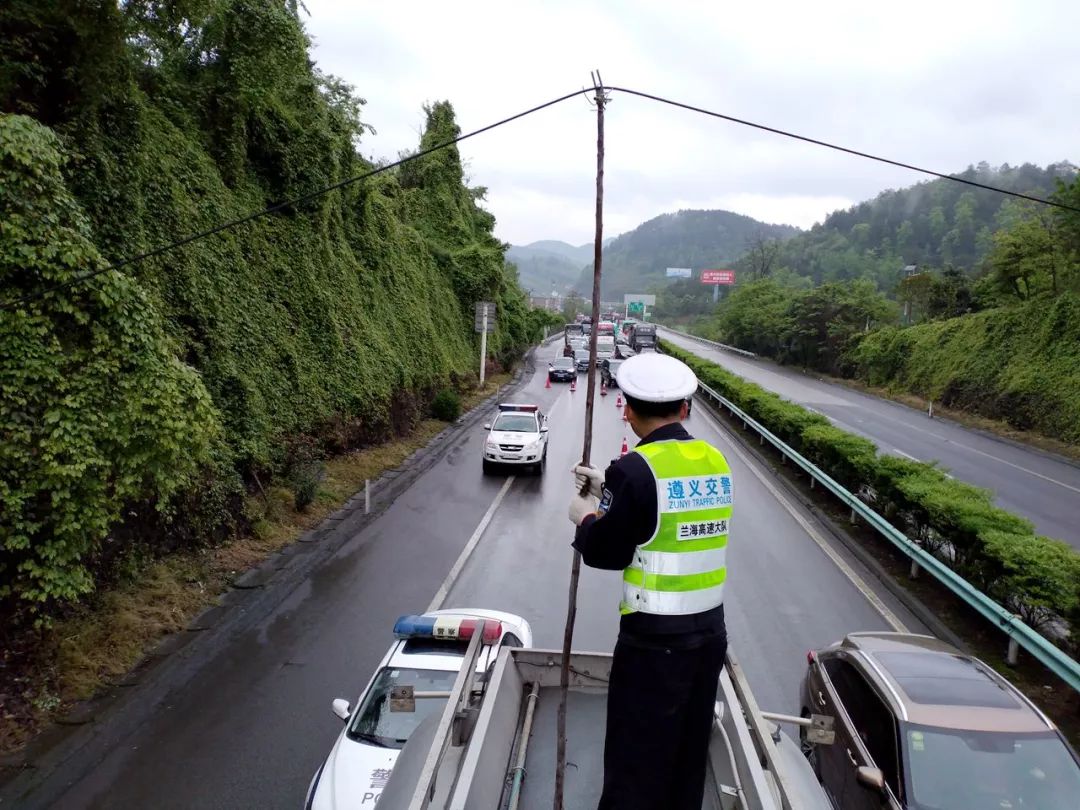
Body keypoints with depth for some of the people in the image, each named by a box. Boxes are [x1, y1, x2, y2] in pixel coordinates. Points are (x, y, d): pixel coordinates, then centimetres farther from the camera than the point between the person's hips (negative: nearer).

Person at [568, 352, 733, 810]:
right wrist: (608, 493, 22)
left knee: (636, 767, 7)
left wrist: (587, 518, 9)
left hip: (654, 639, -7)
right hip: (710, 631, 7)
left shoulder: (635, 469, -18)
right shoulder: (714, 461, 3)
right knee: (689, 760, 21)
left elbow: (606, 553, -10)